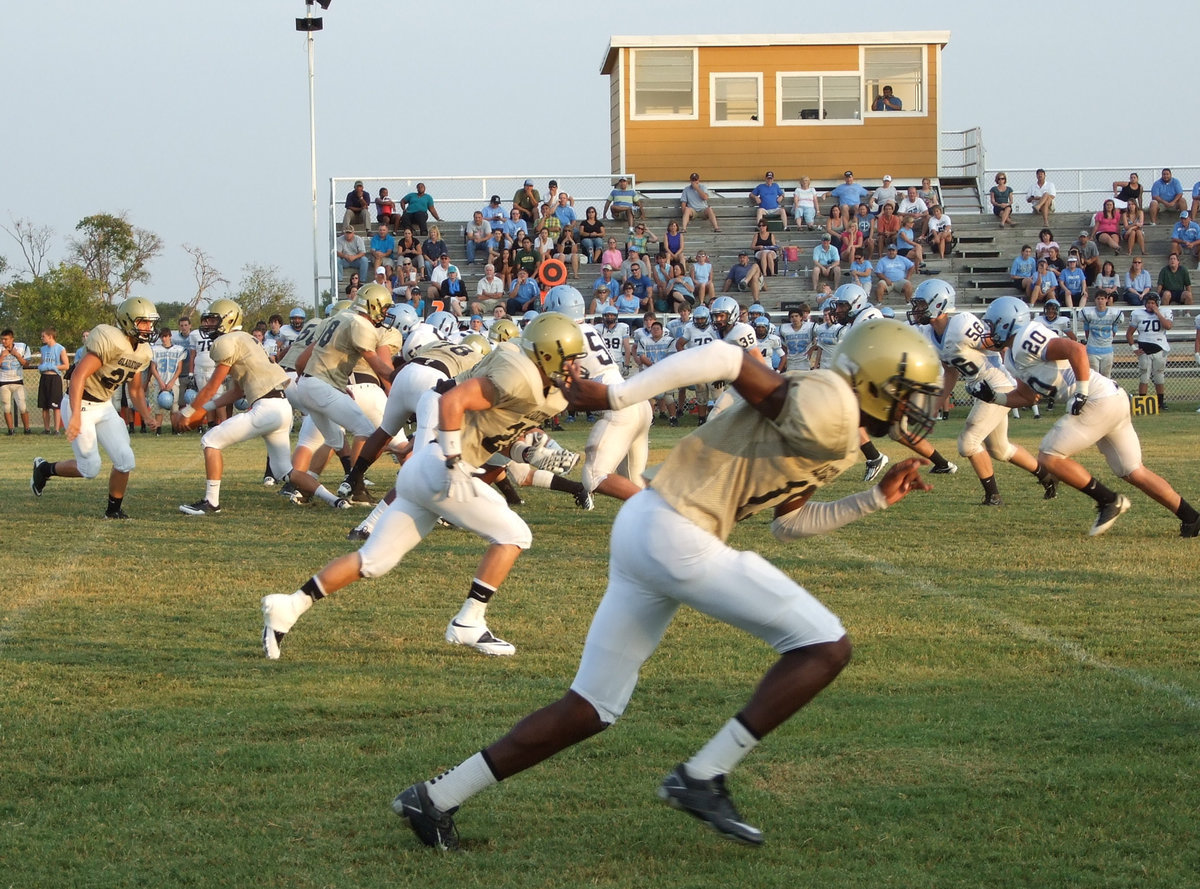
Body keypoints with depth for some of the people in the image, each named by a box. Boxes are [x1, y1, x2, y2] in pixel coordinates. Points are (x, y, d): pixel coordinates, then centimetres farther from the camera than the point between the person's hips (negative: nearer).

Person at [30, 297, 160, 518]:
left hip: (104, 407, 8)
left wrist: (147, 415, 4)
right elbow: (78, 375, -31)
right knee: (90, 468, -6)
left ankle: (114, 509, 17)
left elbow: (135, 389, 20)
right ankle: (44, 469, 20)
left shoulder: (142, 352, 4)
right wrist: (76, 416, -38)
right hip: (81, 406, -8)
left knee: (125, 461, -3)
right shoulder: (111, 341, -25)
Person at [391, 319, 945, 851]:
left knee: (592, 709, 15)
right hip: (674, 534, -10)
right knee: (824, 646, -5)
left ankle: (437, 798, 16)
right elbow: (726, 358, -19)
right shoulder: (827, 411, -12)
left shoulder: (831, 440, 20)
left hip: (641, 529, 10)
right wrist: (616, 396, -19)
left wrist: (877, 499, 26)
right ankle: (703, 777, -3)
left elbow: (787, 523, 29)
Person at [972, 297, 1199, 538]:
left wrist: (1081, 393, -21)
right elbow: (1028, 396, 26)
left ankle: (1109, 500, -2)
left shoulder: (1026, 340, -13)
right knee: (1134, 472, 12)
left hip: (1099, 400, -10)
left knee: (1049, 458, -8)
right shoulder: (1013, 358, 18)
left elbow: (1077, 350, -22)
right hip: (1114, 401, 10)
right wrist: (993, 396, 13)